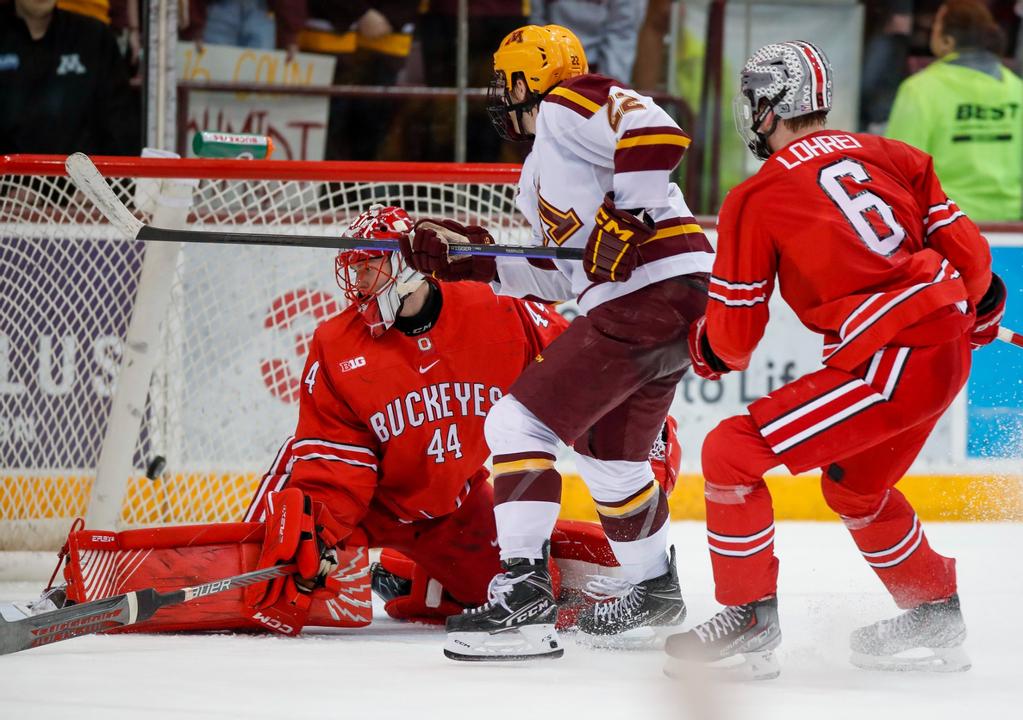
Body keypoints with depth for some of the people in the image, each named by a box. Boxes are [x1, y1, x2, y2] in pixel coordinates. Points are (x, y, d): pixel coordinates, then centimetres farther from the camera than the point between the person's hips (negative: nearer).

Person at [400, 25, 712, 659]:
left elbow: (658, 131, -19)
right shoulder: (540, 176, 27)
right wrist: (467, 261, 23)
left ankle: (524, 591, -21)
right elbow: (563, 274, 25)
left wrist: (624, 219, -22)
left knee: (521, 423, -14)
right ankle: (654, 590, 44)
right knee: (610, 456, 28)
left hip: (649, 291, -11)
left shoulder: (566, 106, -3)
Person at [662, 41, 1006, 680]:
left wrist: (703, 346, 25)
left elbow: (733, 338, 2)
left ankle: (749, 620, 3)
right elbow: (966, 248, 12)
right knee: (854, 484, 30)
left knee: (732, 453, -1)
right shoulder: (890, 156, 11)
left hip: (890, 361, -8)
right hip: (950, 345, 8)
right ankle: (935, 618, 41)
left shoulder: (755, 199, -3)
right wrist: (981, 311, 33)